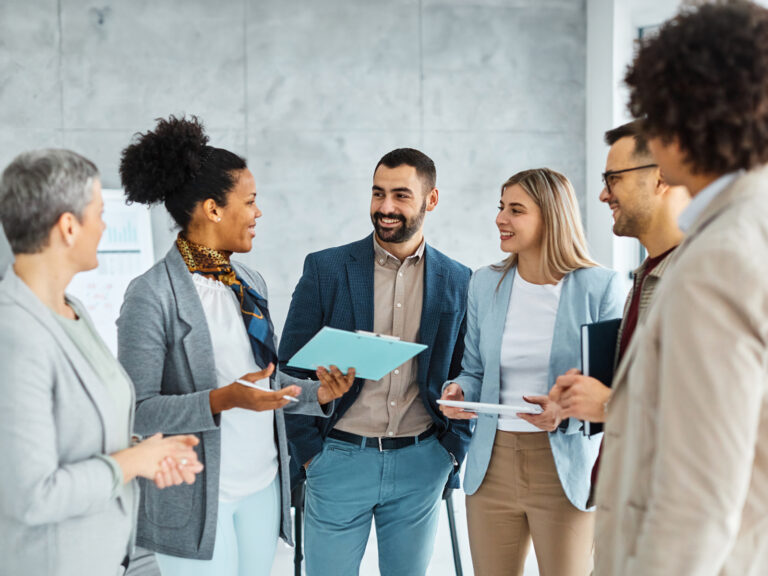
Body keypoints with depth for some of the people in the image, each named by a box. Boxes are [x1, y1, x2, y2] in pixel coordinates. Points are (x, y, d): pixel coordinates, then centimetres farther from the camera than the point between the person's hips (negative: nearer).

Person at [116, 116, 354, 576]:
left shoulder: (250, 284, 9)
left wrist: (317, 393, -1)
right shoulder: (152, 295, -13)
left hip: (263, 486, 7)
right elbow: (138, 410, -16)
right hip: (197, 497, -7)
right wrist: (222, 400, -27)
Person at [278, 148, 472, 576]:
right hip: (339, 459, -1)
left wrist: (452, 451, 3)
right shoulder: (326, 269, -1)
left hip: (420, 465, 2)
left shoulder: (458, 282, 4)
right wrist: (309, 452, -3)